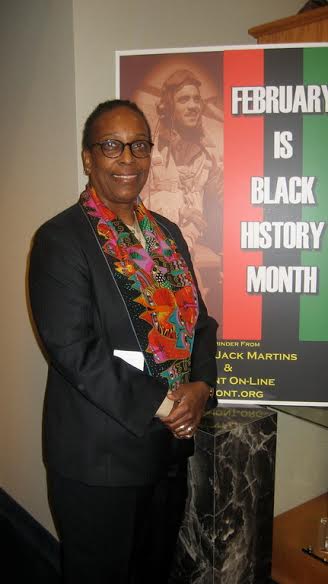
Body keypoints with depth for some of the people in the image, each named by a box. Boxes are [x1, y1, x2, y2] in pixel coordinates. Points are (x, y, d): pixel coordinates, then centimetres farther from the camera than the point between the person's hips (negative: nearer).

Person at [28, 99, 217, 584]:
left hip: (169, 446, 6)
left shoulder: (168, 234, 7)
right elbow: (74, 349, -21)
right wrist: (161, 404, -20)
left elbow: (199, 321, 8)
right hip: (98, 457, -6)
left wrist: (200, 386, -10)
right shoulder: (60, 239, -13)